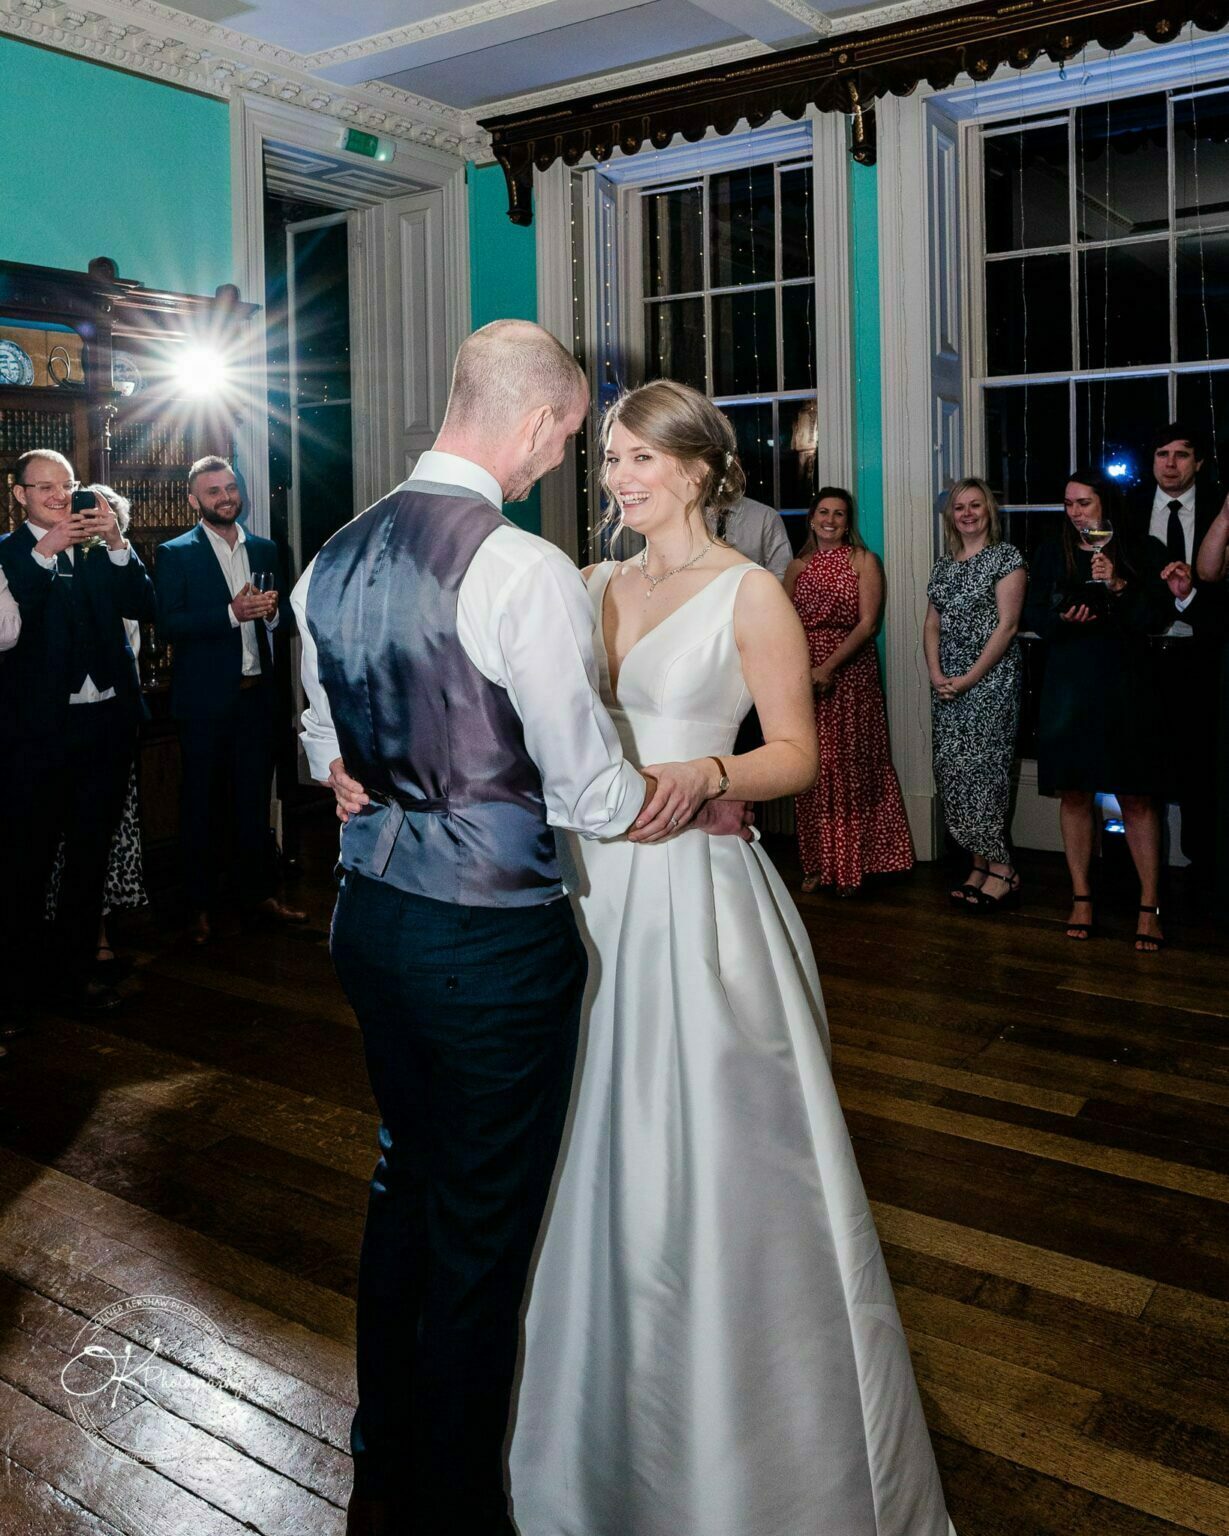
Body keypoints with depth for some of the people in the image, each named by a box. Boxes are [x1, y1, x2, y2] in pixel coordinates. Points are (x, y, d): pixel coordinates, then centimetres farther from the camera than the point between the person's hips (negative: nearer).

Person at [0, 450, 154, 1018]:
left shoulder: (102, 551, 10)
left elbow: (143, 606, -2)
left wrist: (117, 542, -12)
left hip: (106, 723, 4)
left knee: (90, 854, 13)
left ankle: (74, 970, 27)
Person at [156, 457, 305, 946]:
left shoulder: (264, 550, 11)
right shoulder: (175, 554, -3)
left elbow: (282, 617, 16)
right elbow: (168, 626, -13)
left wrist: (271, 612, -7)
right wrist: (232, 613, -22)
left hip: (256, 694, 4)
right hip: (205, 698, -4)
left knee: (254, 797, 11)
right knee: (201, 801, 6)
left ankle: (255, 891, 23)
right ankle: (201, 903, 16)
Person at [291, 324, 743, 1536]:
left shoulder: (333, 561, 5)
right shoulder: (526, 571, -20)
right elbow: (596, 800, -15)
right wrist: (704, 800, 1)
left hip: (371, 914, 8)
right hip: (492, 942, -8)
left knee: (405, 1181, 25)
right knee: (481, 1234, 9)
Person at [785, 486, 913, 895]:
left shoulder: (863, 561, 2)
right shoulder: (798, 566, 12)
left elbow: (868, 623, -7)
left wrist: (829, 666, -17)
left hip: (850, 673, -3)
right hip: (803, 676, 3)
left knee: (851, 766, -1)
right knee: (812, 770, 4)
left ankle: (852, 863, 9)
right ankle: (818, 864, 14)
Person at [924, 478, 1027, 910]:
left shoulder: (1006, 557, -3)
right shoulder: (944, 563, 16)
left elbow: (1007, 625, -10)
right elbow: (932, 624, 14)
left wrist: (969, 678, -14)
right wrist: (935, 673, -3)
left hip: (990, 677, -6)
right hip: (945, 684, 6)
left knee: (981, 768, -9)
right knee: (951, 772, 3)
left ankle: (999, 868, 0)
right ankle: (981, 865, 11)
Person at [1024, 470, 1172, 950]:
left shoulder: (1137, 553, 3)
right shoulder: (1053, 553, 8)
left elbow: (1153, 617, -3)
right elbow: (1033, 614, 5)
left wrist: (1119, 585, -18)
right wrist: (1063, 618, -15)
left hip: (1125, 687, -2)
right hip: (1068, 686, 2)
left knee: (1137, 798, -1)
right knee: (1075, 794, 6)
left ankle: (1149, 906, 4)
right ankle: (1081, 899, 16)